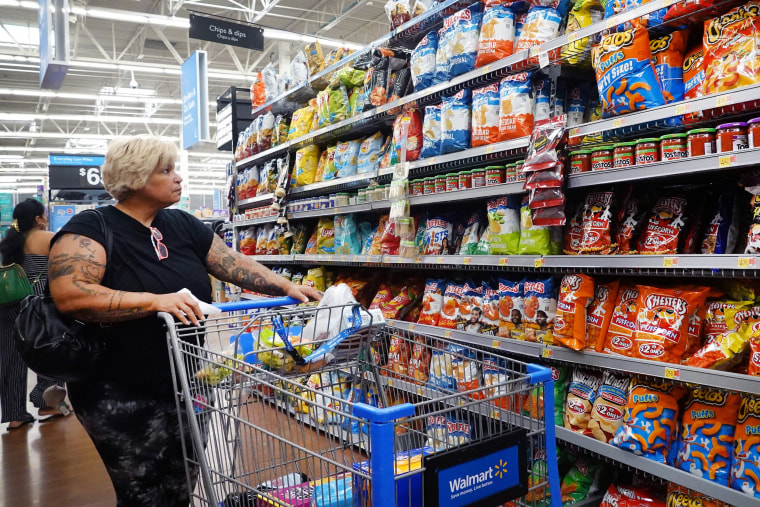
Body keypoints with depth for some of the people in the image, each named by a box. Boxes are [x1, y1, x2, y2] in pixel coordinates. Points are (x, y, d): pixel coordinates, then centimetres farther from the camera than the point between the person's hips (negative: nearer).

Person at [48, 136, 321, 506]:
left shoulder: (183, 225, 7)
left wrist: (287, 288, -8)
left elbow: (235, 264, 5)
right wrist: (156, 300, -32)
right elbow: (69, 295, -26)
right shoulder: (90, 230, -12)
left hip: (185, 388, 6)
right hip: (121, 399, -6)